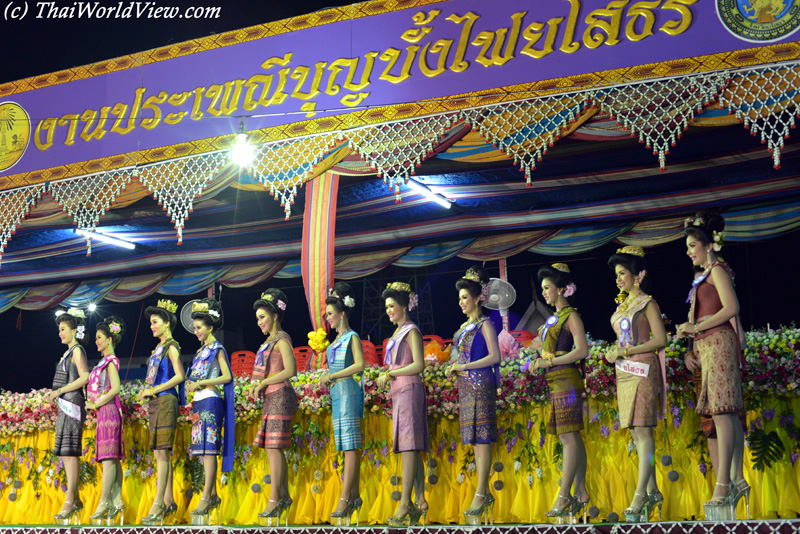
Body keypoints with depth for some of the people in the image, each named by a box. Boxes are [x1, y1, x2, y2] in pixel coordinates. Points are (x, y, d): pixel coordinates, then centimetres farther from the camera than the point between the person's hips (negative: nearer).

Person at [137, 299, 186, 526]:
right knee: (161, 453, 9)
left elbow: (180, 376, -16)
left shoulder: (171, 347, -6)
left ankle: (157, 505, -15)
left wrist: (155, 390, -15)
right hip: (155, 404, 9)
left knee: (162, 452, -12)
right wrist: (146, 389, 7)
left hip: (165, 401, -9)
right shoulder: (159, 348, 19)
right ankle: (169, 502, 14)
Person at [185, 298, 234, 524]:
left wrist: (200, 383, -13)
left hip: (211, 402, -8)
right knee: (204, 450, 7)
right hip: (199, 402, 8)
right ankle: (213, 495, 12)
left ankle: (206, 497, -15)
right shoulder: (201, 351, 19)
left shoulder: (217, 349, -3)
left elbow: (227, 377, -11)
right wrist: (192, 384, 2)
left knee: (209, 448, -11)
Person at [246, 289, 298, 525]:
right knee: (274, 449, 10)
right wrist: (256, 387, 6)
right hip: (271, 398, 9)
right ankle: (284, 496, 17)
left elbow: (290, 370, -19)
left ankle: (274, 501, -12)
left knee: (274, 447, -12)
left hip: (280, 396, -9)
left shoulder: (282, 340, -8)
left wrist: (262, 383, -16)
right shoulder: (270, 341, 18)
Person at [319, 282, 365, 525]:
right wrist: (325, 376, 7)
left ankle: (345, 499, -17)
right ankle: (354, 496, 14)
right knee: (345, 447, 9)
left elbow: (360, 364, -17)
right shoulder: (336, 339, 18)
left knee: (351, 445, -11)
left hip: (348, 392, -9)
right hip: (336, 394, 9)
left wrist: (333, 376, -18)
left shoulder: (352, 337, -5)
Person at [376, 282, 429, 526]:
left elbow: (419, 365, -14)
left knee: (409, 447, -14)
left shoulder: (412, 331, -5)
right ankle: (420, 502, 6)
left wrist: (389, 374, -11)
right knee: (411, 450, 5)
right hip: (399, 393, 9)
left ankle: (405, 504, -19)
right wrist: (386, 376, 7)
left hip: (410, 390, -9)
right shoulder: (397, 334, 20)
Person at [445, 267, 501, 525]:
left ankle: (480, 495, -9)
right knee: (475, 439, 8)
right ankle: (485, 494, 12)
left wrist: (463, 367, -14)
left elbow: (494, 356, -13)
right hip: (466, 386, 8)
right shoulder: (465, 327, 18)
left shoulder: (485, 324, -5)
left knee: (482, 438, -8)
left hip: (481, 384, -8)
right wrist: (454, 368, 4)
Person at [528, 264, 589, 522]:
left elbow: (582, 350, -16)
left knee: (568, 436, -11)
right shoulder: (553, 318, 19)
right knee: (570, 437, 9)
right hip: (554, 381, 9)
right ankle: (581, 493, 12)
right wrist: (540, 357, 5)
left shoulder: (571, 316, -6)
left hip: (566, 379, -9)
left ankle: (563, 497, -14)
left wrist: (549, 361, -14)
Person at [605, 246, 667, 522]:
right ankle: (652, 491, 15)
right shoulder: (622, 305, 17)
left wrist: (625, 352, -14)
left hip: (643, 370, -8)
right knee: (637, 433, 8)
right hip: (624, 372, 8)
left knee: (643, 430, -12)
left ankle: (640, 496, -15)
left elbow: (660, 340, -12)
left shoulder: (647, 303, -4)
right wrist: (613, 353, 5)